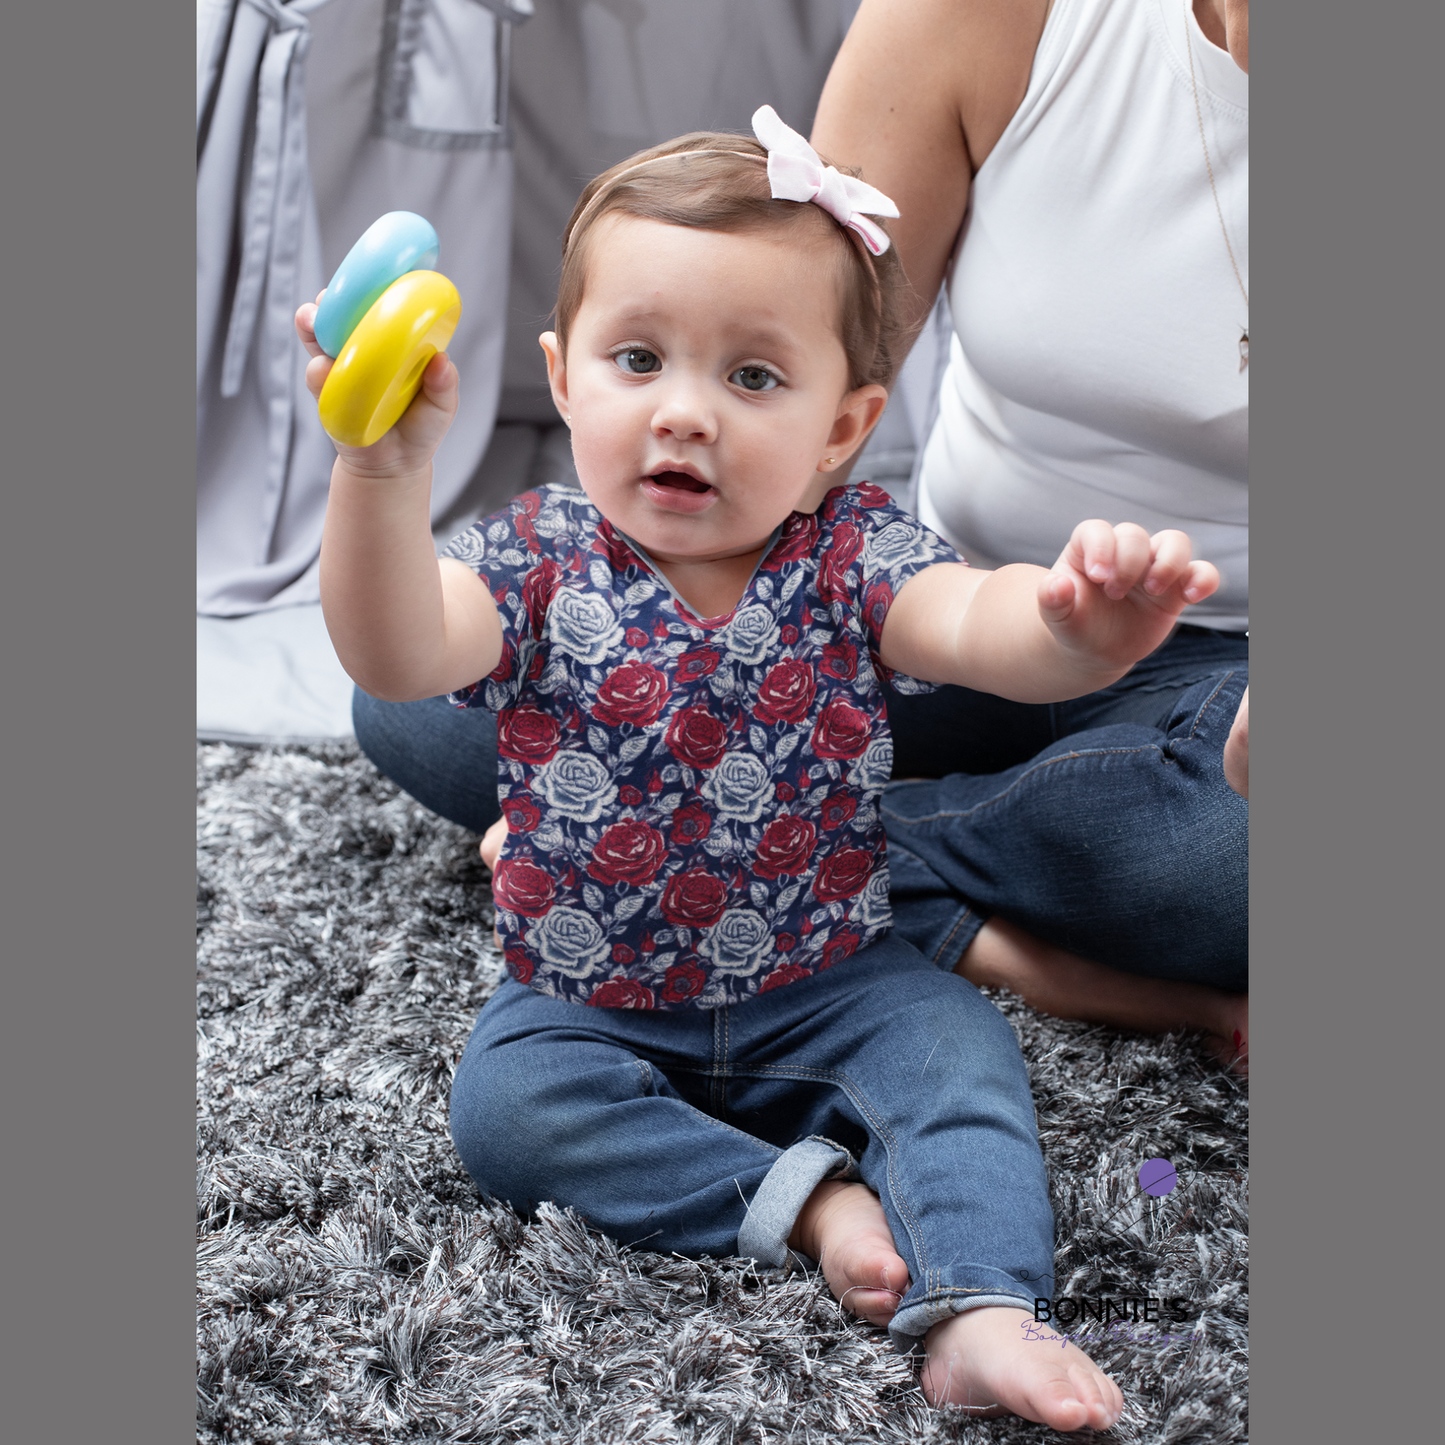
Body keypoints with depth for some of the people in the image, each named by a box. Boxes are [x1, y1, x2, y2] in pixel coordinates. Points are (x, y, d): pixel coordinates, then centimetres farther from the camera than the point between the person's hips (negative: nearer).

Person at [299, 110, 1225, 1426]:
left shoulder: (853, 558, -14)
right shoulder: (540, 566, -13)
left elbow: (978, 624, -35)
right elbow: (397, 654, -32)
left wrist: (1079, 625, -61)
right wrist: (387, 465, -50)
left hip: (827, 984, 0)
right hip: (594, 1004, 1)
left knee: (957, 1043, -20)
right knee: (501, 1097, -22)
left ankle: (979, 1312, -21)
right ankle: (808, 1195, -21)